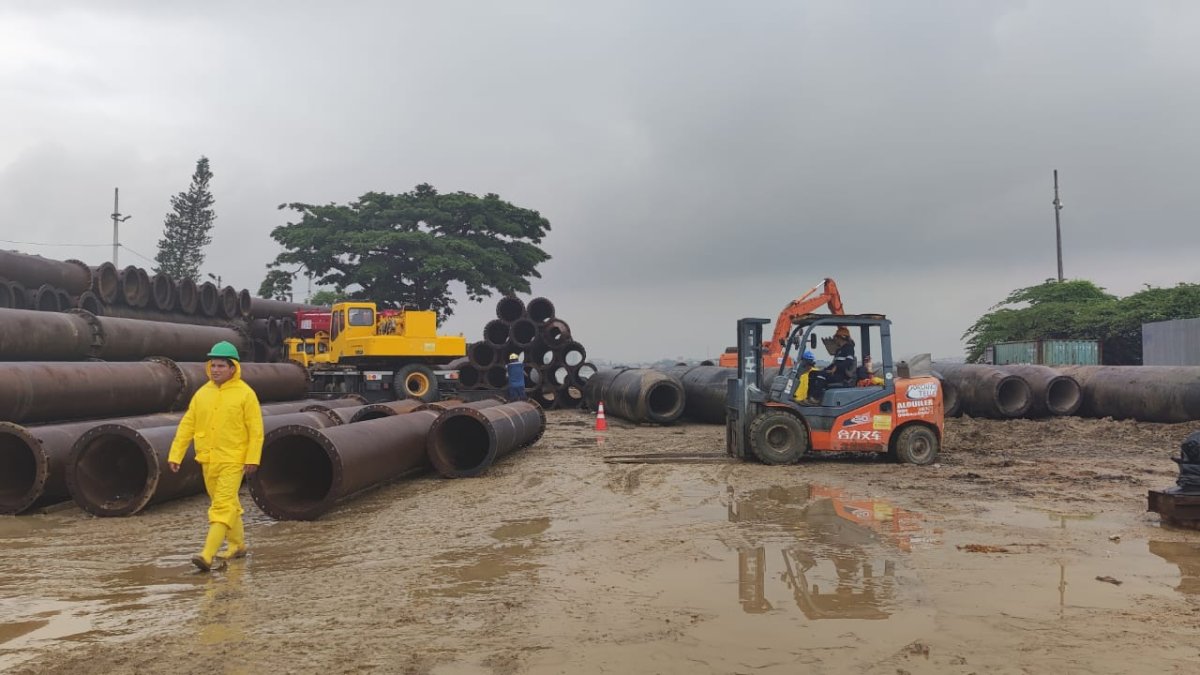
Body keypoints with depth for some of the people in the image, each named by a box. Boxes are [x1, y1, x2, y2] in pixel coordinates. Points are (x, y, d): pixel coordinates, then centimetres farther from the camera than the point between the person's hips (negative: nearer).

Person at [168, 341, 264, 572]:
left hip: (233, 460, -6)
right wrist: (175, 455, 3)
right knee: (229, 504, 17)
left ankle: (207, 555, -13)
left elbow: (256, 429, -9)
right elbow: (187, 426, 8)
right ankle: (238, 545, 32)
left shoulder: (245, 394, -8)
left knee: (222, 506, -10)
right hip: (208, 460, 6)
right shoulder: (202, 393, 7)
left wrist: (252, 459, -14)